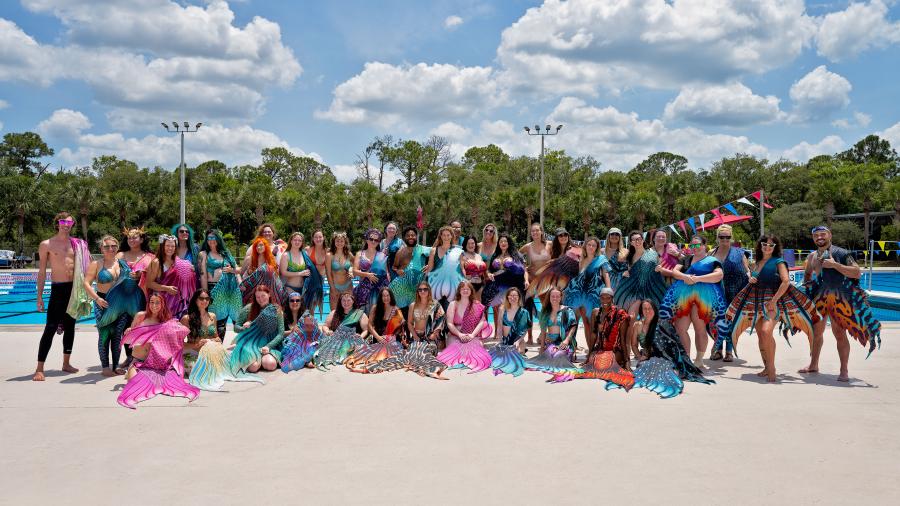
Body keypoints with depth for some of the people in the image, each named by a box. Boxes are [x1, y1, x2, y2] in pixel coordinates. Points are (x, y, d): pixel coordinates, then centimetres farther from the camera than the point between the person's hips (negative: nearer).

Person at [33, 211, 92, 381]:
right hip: (58, 289, -4)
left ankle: (66, 363, 21)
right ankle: (39, 369, -6)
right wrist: (39, 296, -4)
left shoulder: (77, 244, 9)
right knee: (51, 328, -8)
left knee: (70, 326, 11)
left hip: (75, 289, 4)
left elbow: (87, 266, 14)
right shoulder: (46, 245, 0)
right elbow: (42, 272, 1)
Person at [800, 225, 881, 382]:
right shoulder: (812, 256, 10)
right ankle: (813, 365, 28)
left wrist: (835, 265, -20)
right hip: (818, 298, 5)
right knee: (816, 332, 13)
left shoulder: (841, 253, -6)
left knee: (840, 334, -6)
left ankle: (844, 370, 2)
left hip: (838, 298, -5)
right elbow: (806, 279, 17)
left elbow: (857, 272, -15)